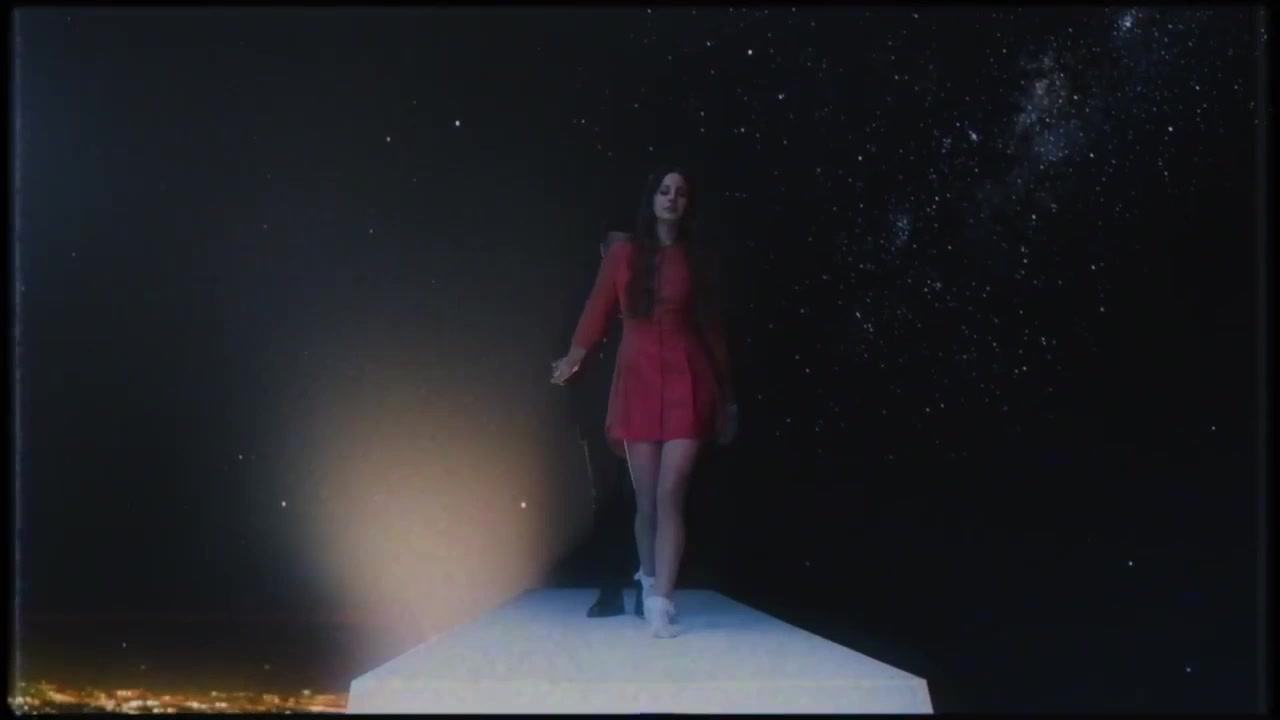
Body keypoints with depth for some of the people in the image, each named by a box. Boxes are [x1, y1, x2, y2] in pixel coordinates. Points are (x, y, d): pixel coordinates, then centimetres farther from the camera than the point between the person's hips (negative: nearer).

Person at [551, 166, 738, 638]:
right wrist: (575, 356, -10)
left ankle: (659, 602, -10)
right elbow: (598, 310, 4)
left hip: (687, 381, 0)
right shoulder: (623, 254, 5)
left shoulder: (699, 259, 7)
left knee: (670, 494, -10)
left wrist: (726, 395, 10)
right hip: (638, 380, 0)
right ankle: (649, 579, 28)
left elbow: (713, 328, 10)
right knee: (646, 498, 5)